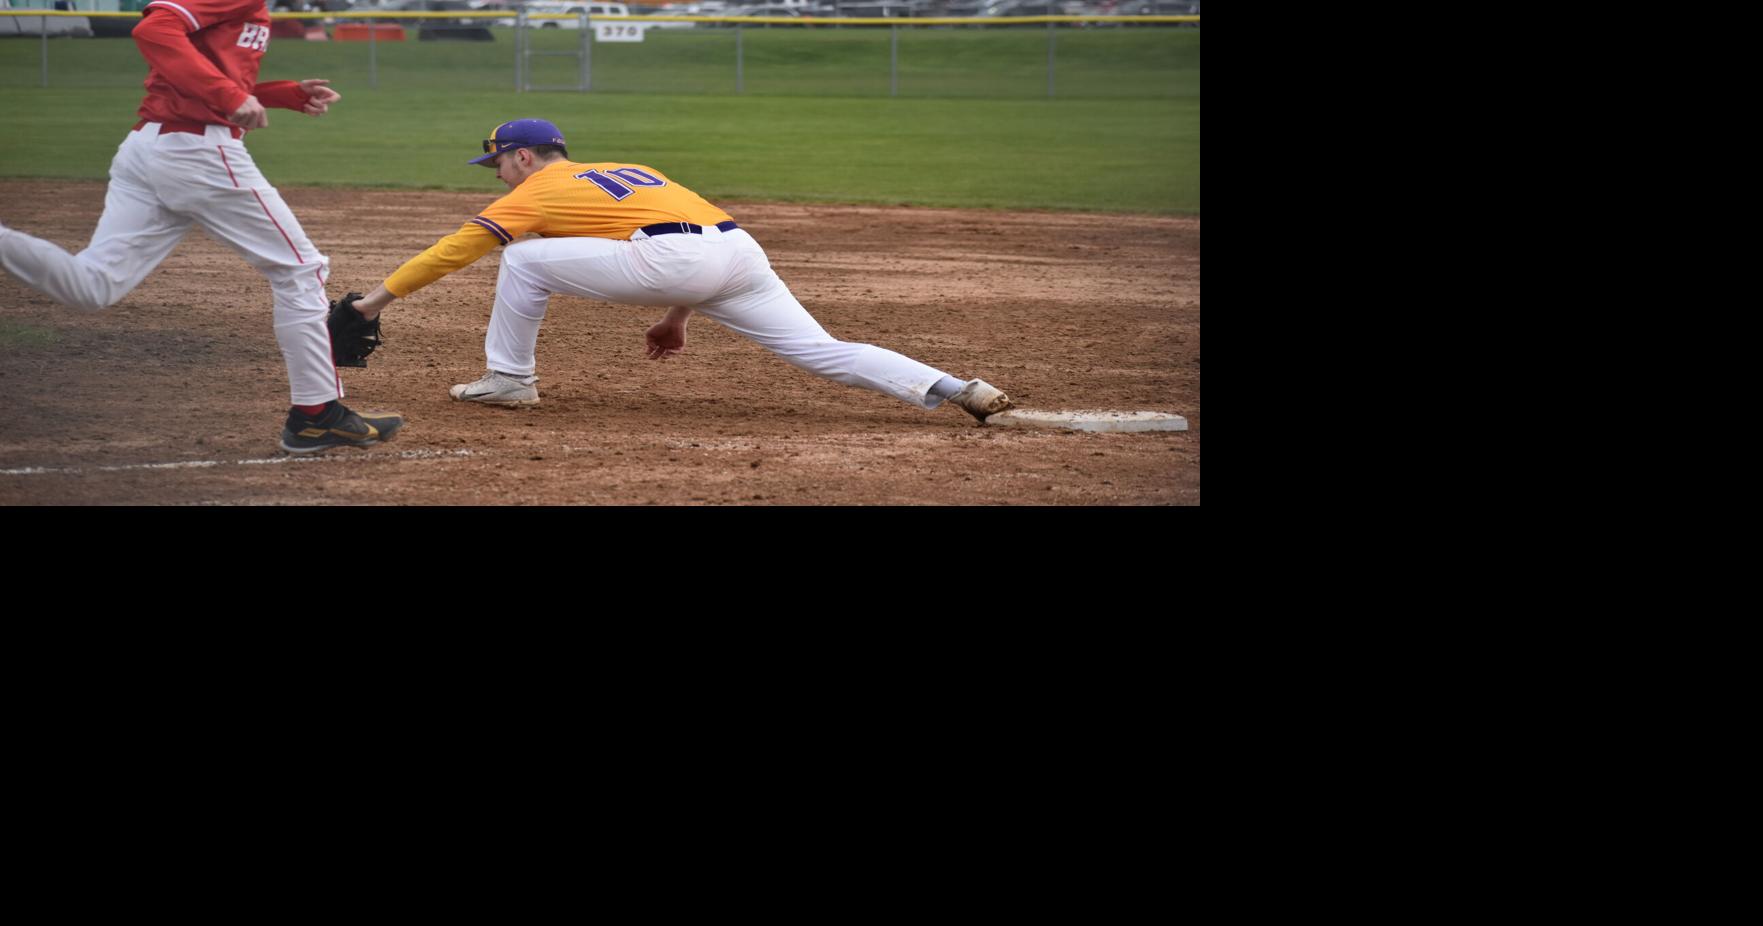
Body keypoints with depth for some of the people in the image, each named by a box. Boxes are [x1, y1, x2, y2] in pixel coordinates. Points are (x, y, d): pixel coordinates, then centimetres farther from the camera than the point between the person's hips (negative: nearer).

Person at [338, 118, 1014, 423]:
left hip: (670, 259, -7)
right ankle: (956, 390, -13)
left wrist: (381, 297, 19)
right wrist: (677, 317, 41)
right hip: (742, 251, 7)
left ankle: (509, 379, 14)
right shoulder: (627, 171, 37)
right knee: (825, 353, 2)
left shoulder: (536, 191, 16)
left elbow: (453, 250, 14)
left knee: (522, 259, 9)